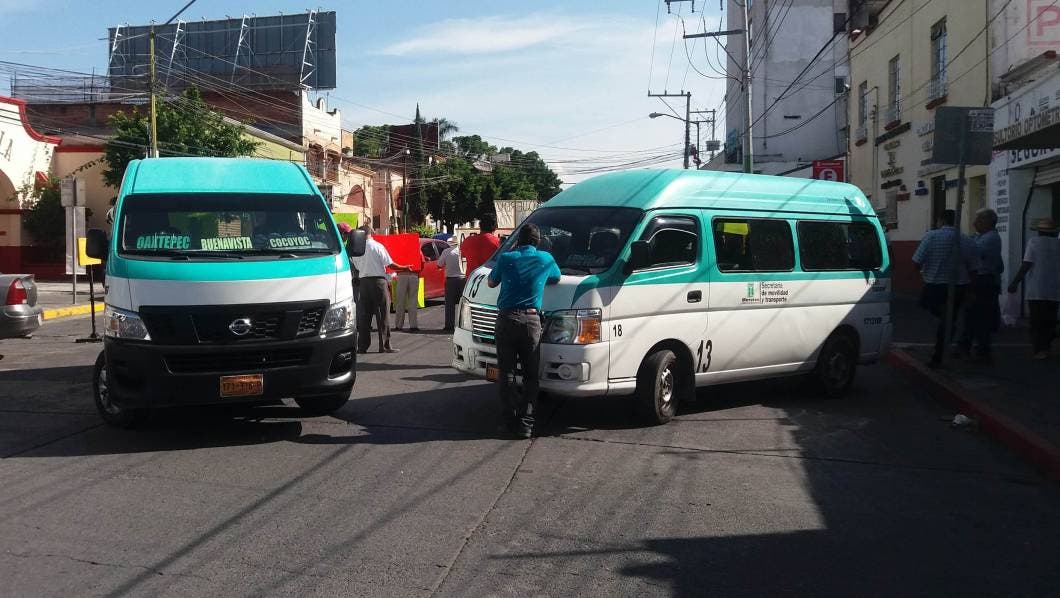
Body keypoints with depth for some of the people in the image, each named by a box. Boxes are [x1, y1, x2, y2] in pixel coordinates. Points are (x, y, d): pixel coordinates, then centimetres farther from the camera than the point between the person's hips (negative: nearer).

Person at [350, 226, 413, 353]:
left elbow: (356, 267, 9)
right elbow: (389, 264, -7)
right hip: (378, 280, -4)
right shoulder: (377, 246, -6)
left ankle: (362, 346, 8)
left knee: (364, 314, 8)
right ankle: (384, 345, 1)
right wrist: (404, 268, 5)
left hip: (364, 281, 4)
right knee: (383, 313, 2)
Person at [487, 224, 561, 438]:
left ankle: (509, 421, 8)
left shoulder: (506, 258, 3)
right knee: (531, 375, 6)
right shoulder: (546, 259, 5)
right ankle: (525, 423, 1)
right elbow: (557, 278, 24)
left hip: (506, 319, 0)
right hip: (531, 320, 0)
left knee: (506, 373, 8)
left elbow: (491, 283, 18)